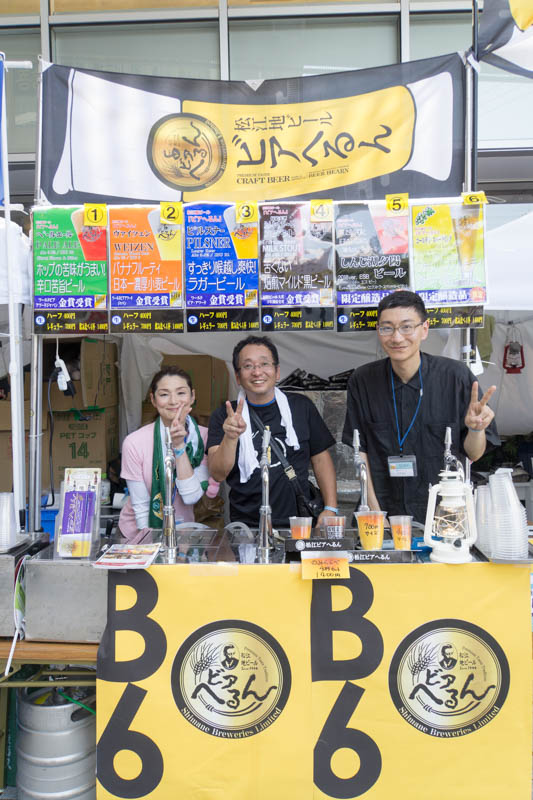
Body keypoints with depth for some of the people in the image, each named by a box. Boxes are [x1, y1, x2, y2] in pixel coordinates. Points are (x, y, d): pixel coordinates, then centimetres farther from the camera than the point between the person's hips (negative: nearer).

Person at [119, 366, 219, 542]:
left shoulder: (205, 438, -7)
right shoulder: (135, 443, -12)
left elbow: (191, 497, -15)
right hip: (141, 533, -1)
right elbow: (140, 506, -8)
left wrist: (179, 446, -21)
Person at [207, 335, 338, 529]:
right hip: (246, 526, -1)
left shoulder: (301, 406, 11)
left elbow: (321, 459, 15)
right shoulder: (223, 417, 5)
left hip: (298, 521, 1)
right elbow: (218, 474, -5)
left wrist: (330, 509, 4)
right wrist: (230, 438, -23)